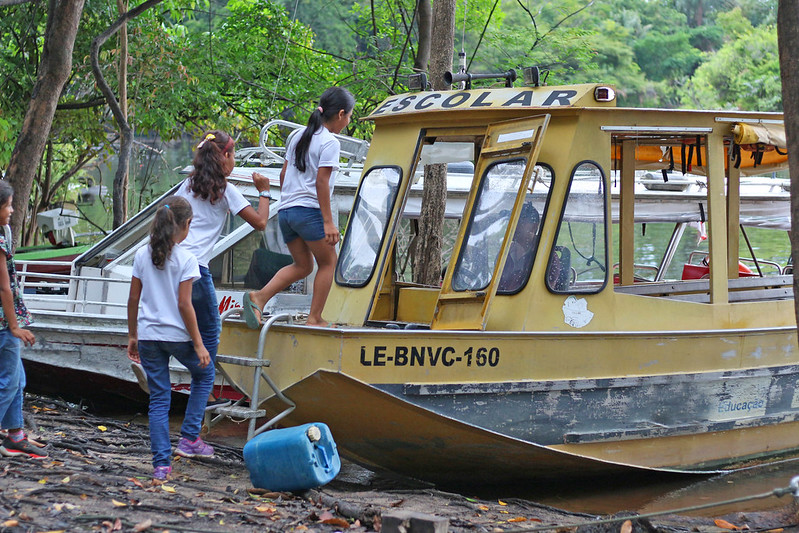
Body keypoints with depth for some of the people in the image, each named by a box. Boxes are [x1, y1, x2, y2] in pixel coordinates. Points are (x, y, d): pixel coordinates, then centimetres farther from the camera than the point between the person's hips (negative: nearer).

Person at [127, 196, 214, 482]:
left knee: (158, 399, 9)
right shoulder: (185, 259, -10)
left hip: (148, 336, 4)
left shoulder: (142, 255, 4)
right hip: (177, 335, -4)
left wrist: (132, 335, 17)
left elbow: (133, 300, 6)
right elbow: (184, 304, -13)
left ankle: (161, 464, 4)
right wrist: (199, 345, -9)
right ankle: (189, 438, 16)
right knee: (204, 374, 23)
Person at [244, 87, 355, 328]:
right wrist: (328, 222, -16)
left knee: (302, 265, 17)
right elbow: (321, 183, -15)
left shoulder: (299, 136, 16)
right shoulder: (330, 142, -8)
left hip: (286, 211, 8)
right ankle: (314, 318, 6)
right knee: (328, 262, 9)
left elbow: (283, 174, 18)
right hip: (310, 211, -8)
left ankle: (258, 297, -3)